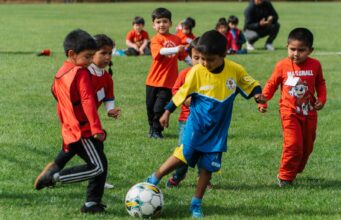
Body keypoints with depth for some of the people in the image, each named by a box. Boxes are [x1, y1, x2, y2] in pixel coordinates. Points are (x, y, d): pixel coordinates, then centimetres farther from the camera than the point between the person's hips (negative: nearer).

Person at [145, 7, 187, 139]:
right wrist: (176, 49, -44)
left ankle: (157, 130, 12)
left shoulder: (176, 39, 4)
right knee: (151, 107, 11)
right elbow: (161, 51, -29)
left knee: (160, 108, -3)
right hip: (154, 80, -1)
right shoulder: (155, 40, -8)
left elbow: (183, 56, 16)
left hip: (169, 81, 1)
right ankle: (152, 127, 31)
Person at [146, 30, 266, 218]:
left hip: (218, 130, 2)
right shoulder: (196, 72, -13)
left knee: (207, 167, 4)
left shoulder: (235, 70, -9)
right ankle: (154, 180, 8)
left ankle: (196, 204, 16)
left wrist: (257, 94, -13)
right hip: (197, 124, -2)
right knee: (183, 156, -12)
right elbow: (182, 93, 0)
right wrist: (167, 112, 5)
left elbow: (250, 84, 7)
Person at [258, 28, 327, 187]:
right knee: (293, 144, -15)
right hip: (290, 112, -3)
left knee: (307, 146, 12)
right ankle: (285, 177, -1)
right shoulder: (282, 66, -9)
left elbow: (320, 83, 10)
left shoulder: (315, 65, -4)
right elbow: (271, 84, 1)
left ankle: (295, 171, 31)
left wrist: (321, 99, -4)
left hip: (309, 112, 4)